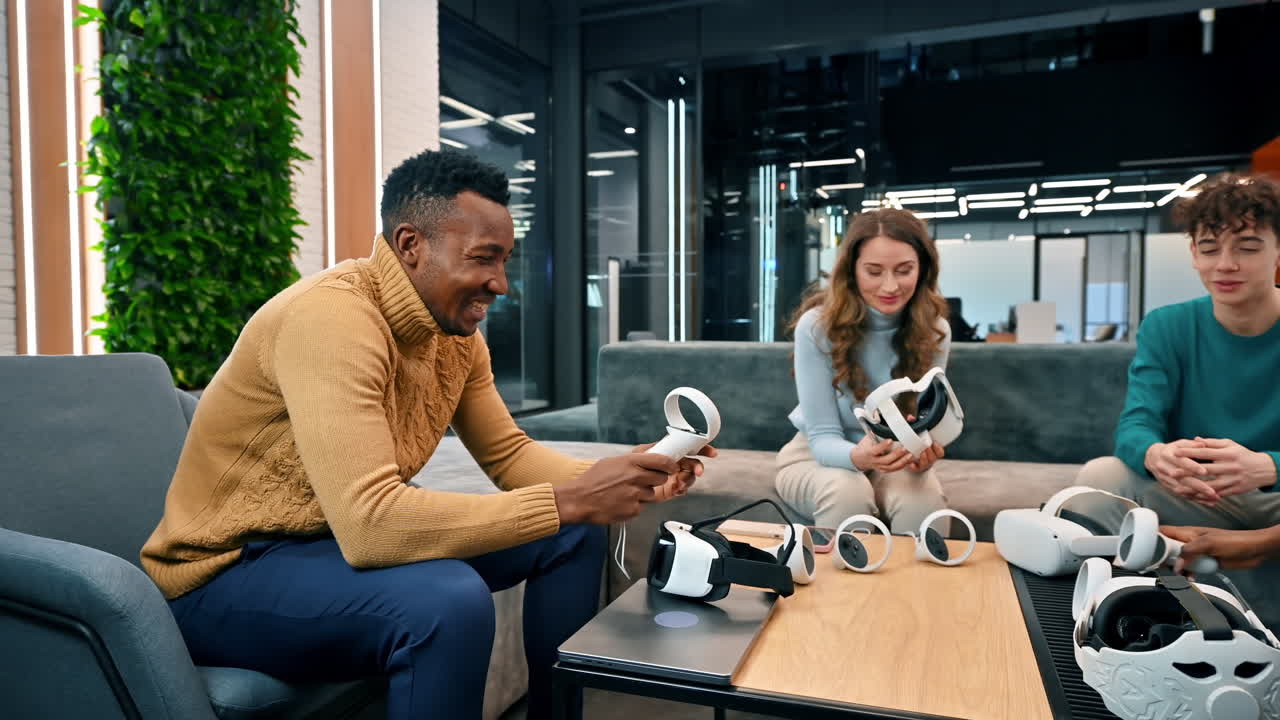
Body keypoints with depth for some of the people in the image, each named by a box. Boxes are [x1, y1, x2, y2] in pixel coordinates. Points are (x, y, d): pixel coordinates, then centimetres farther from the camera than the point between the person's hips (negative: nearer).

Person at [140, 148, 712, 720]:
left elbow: (508, 455, 5)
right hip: (229, 570, -8)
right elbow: (369, 522, -38)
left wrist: (616, 480, -14)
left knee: (575, 535, 1)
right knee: (451, 600, -37)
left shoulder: (455, 329, -2)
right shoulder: (331, 316, -29)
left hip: (345, 535, 8)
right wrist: (570, 500, -35)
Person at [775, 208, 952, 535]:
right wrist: (858, 456, -43)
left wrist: (921, 454, -38)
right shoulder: (816, 326, -22)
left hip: (892, 458, 2)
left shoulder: (934, 331, -13)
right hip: (819, 456, -2)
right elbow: (823, 436, -20)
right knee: (848, 492, -34)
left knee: (924, 499, -29)